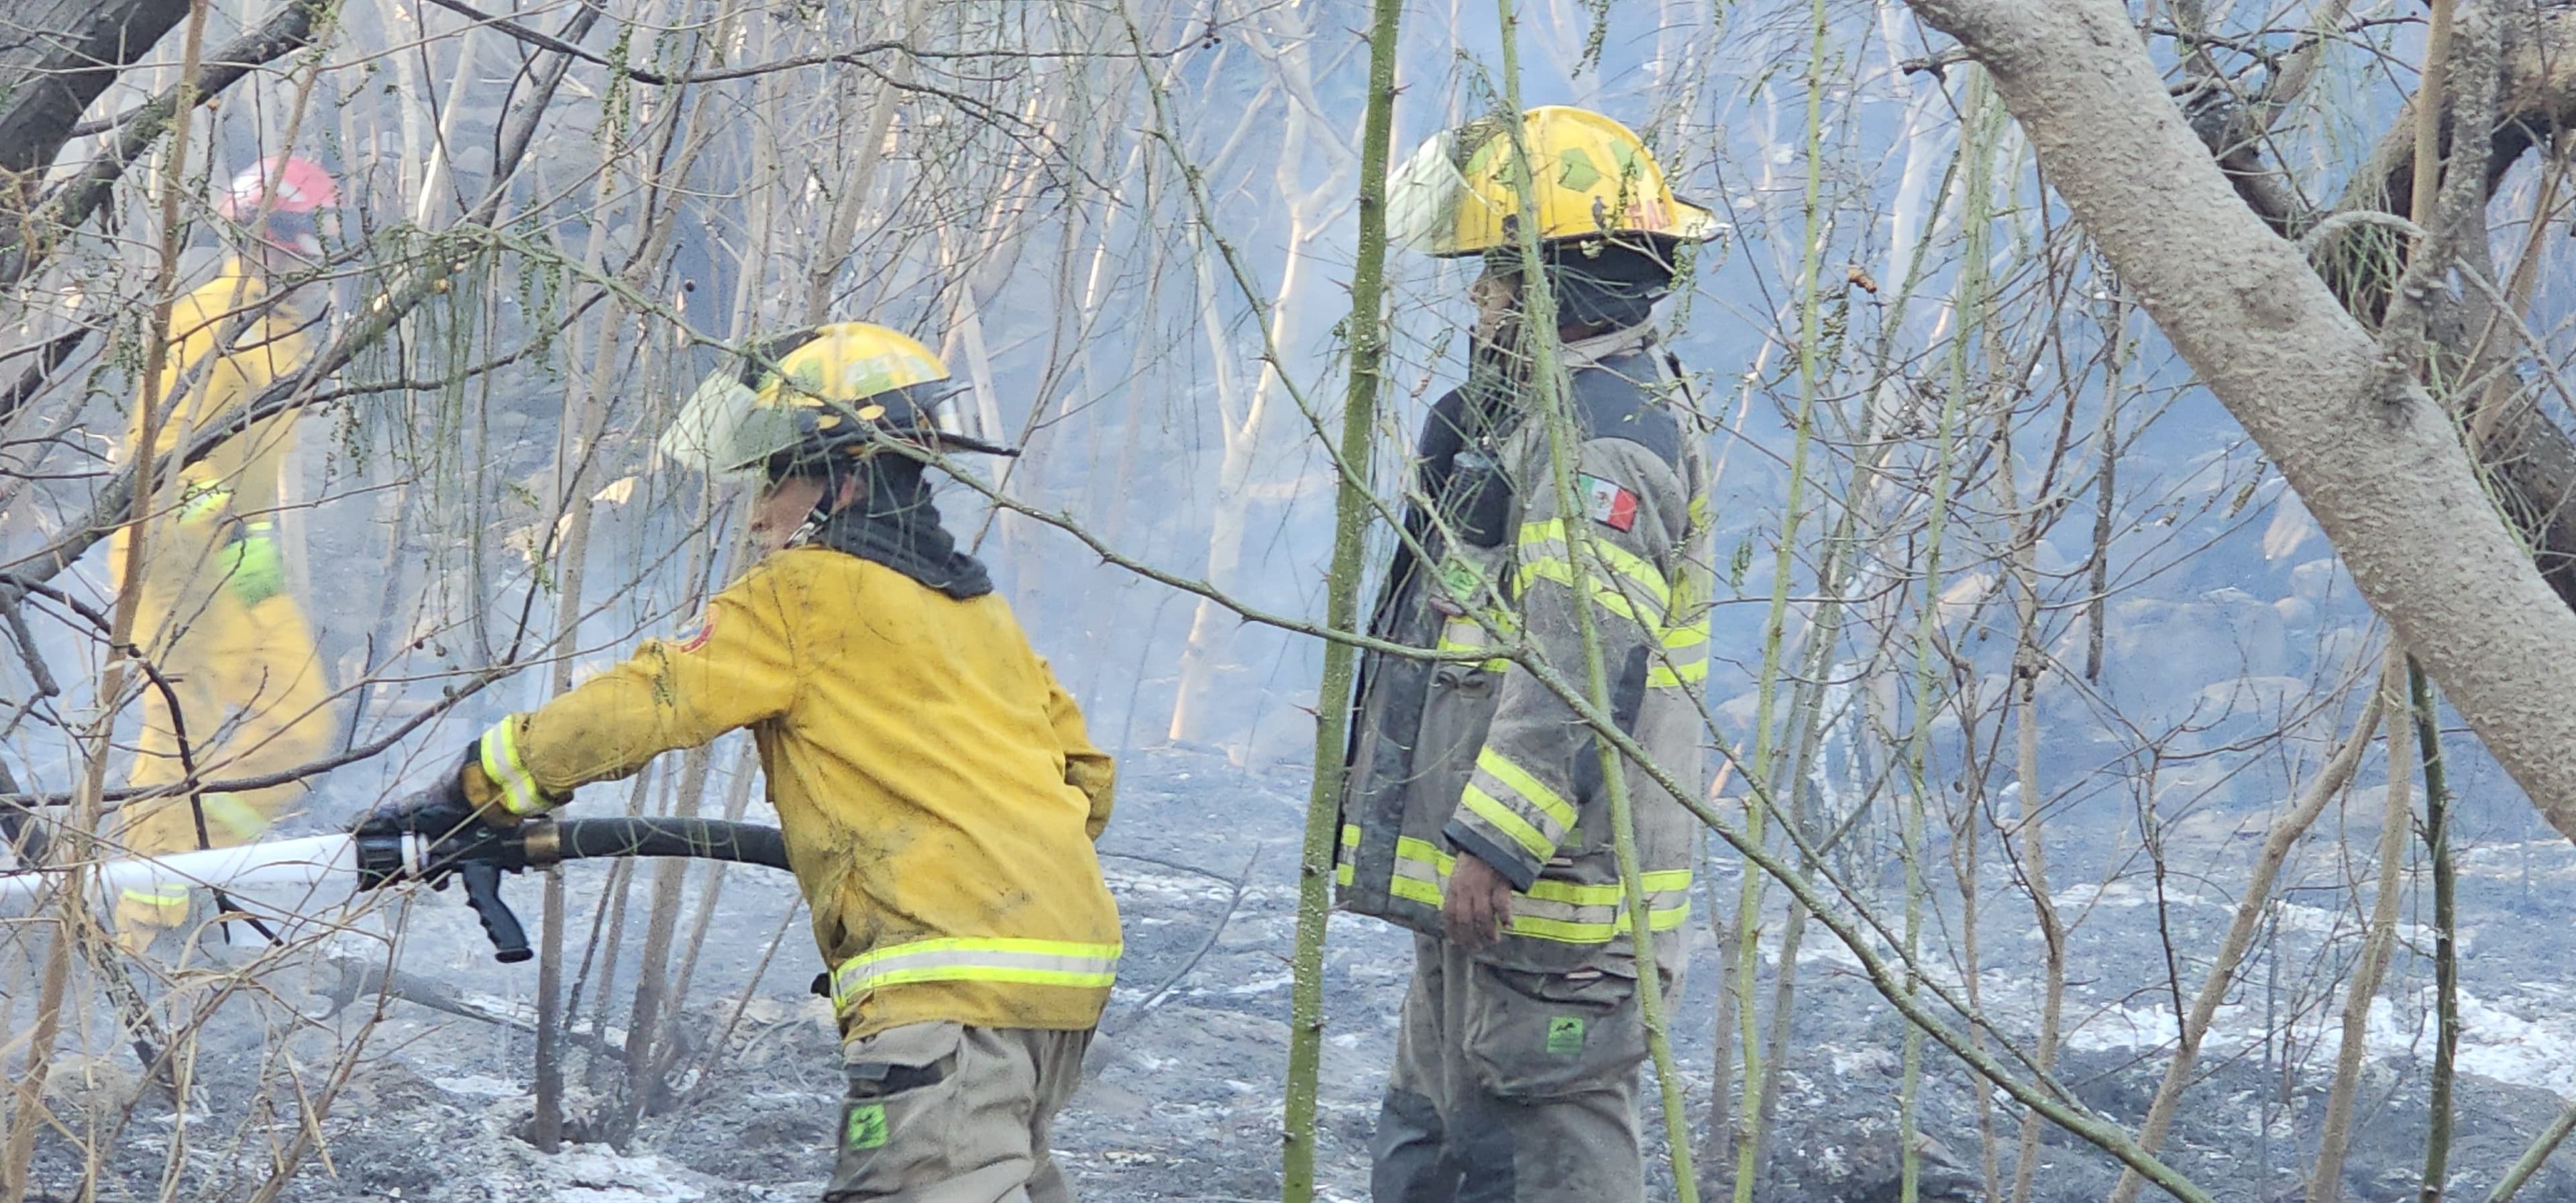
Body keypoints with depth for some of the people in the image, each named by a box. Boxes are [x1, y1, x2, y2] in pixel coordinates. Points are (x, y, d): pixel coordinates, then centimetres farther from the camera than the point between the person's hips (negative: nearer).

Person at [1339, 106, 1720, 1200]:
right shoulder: (1552, 417, 19)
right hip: (1482, 900, 11)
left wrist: (1493, 843, -27)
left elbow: (1581, 668, -26)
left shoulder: (1608, 435, -18)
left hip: (1545, 904, -11)